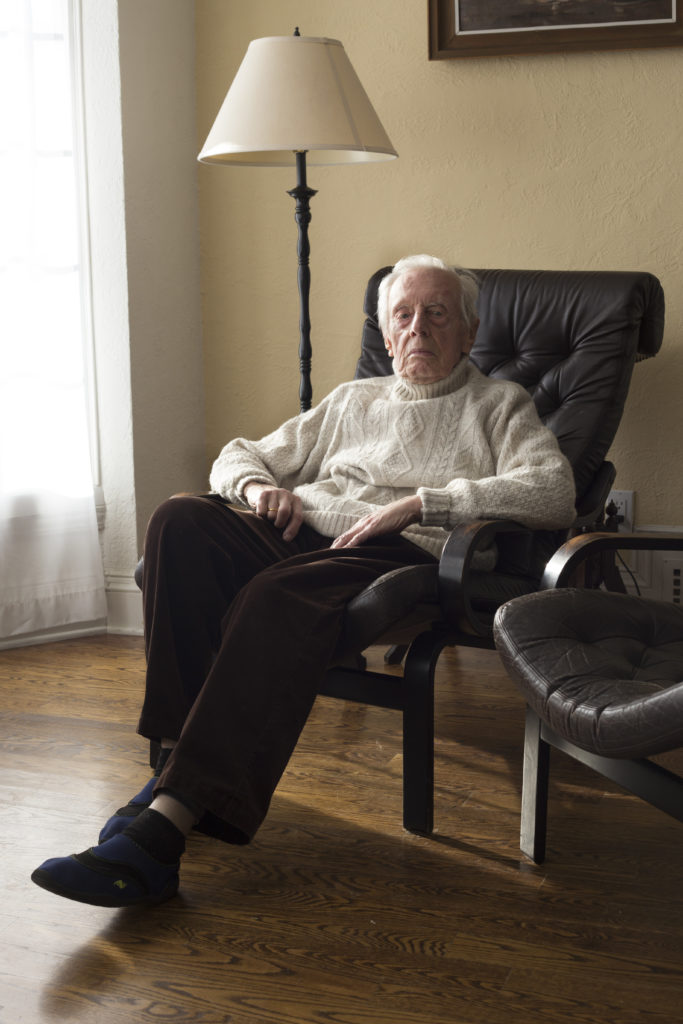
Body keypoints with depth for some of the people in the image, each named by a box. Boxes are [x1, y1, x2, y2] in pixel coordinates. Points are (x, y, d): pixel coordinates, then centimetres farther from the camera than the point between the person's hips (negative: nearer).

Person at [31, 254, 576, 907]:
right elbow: (238, 455, 32)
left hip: (399, 553, -5)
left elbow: (555, 492, -4)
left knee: (277, 597, -37)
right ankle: (179, 753, -30)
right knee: (181, 519, -26)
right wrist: (258, 486, 5)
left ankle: (165, 825, -43)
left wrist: (418, 502, -12)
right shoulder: (352, 400, 31)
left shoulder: (499, 406, 17)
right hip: (298, 533, 5)